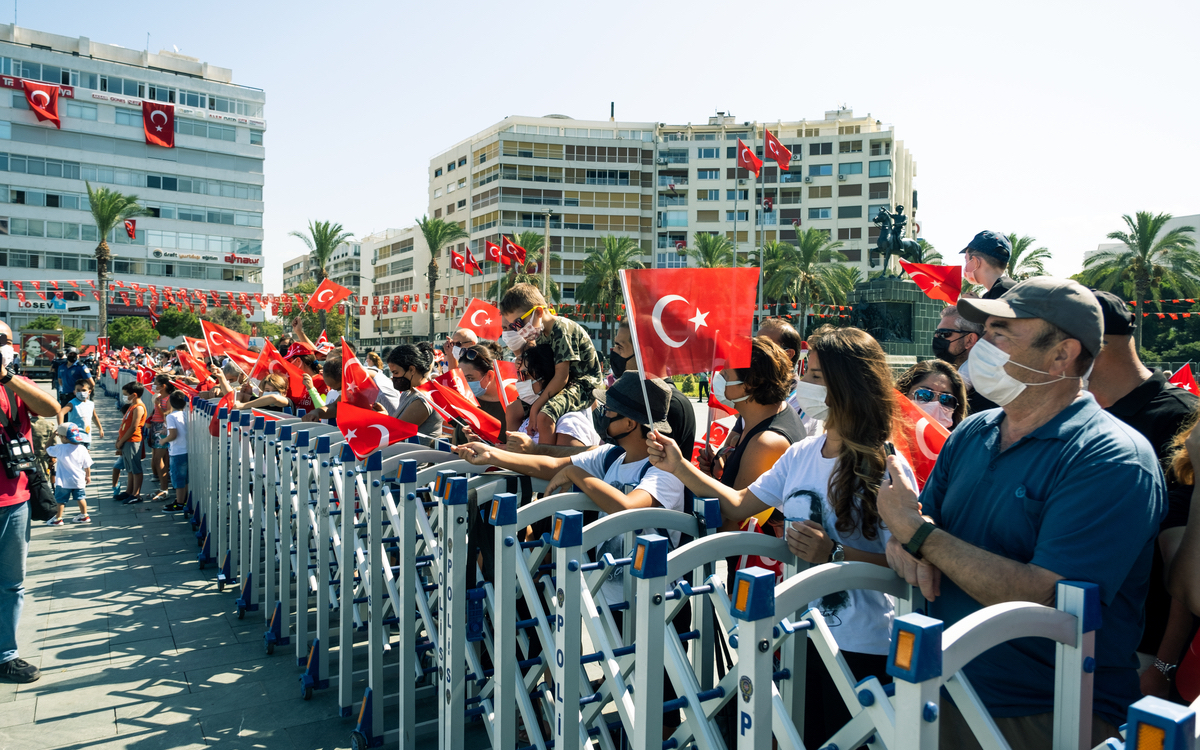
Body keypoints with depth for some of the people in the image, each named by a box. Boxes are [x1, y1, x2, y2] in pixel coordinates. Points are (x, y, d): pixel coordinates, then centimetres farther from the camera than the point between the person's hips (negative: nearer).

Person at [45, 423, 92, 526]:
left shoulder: (60, 448, -15)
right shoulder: (82, 448, -5)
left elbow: (47, 449, 2)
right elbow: (87, 465, 2)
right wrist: (88, 476, 16)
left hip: (64, 481, -4)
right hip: (79, 480, 4)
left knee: (61, 500, 9)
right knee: (80, 498, 16)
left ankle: (58, 518, 17)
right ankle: (84, 515, 24)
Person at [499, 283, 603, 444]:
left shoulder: (562, 330, -22)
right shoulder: (541, 333, 5)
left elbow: (561, 377, -25)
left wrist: (536, 406, -21)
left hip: (584, 384, -10)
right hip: (559, 384, 10)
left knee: (544, 417, -34)